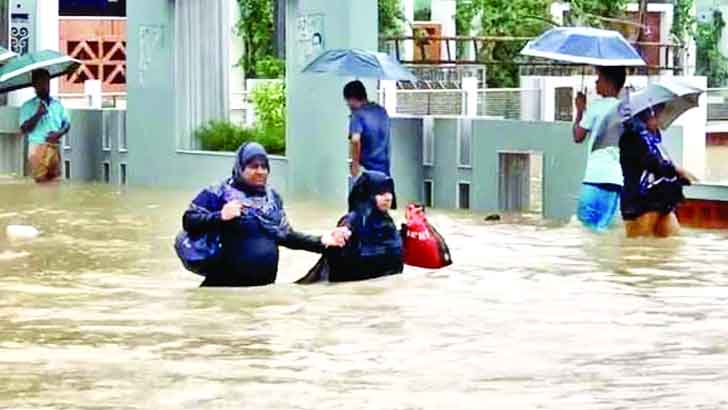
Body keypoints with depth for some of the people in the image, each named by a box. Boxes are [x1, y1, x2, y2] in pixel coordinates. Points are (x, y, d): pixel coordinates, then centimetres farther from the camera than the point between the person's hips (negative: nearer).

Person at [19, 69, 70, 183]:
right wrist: (38, 114, -15)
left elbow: (67, 124, 14)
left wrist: (59, 133, -7)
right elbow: (24, 129, -4)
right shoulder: (28, 106, 2)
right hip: (38, 146, -4)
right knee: (41, 181, -10)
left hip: (55, 147, 4)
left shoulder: (57, 104, 14)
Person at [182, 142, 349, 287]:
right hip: (227, 284, -5)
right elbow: (189, 221, -8)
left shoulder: (272, 198, 12)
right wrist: (220, 217, -24)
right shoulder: (221, 193, -5)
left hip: (264, 284, 5)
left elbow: (286, 235, 15)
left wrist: (321, 242, 4)